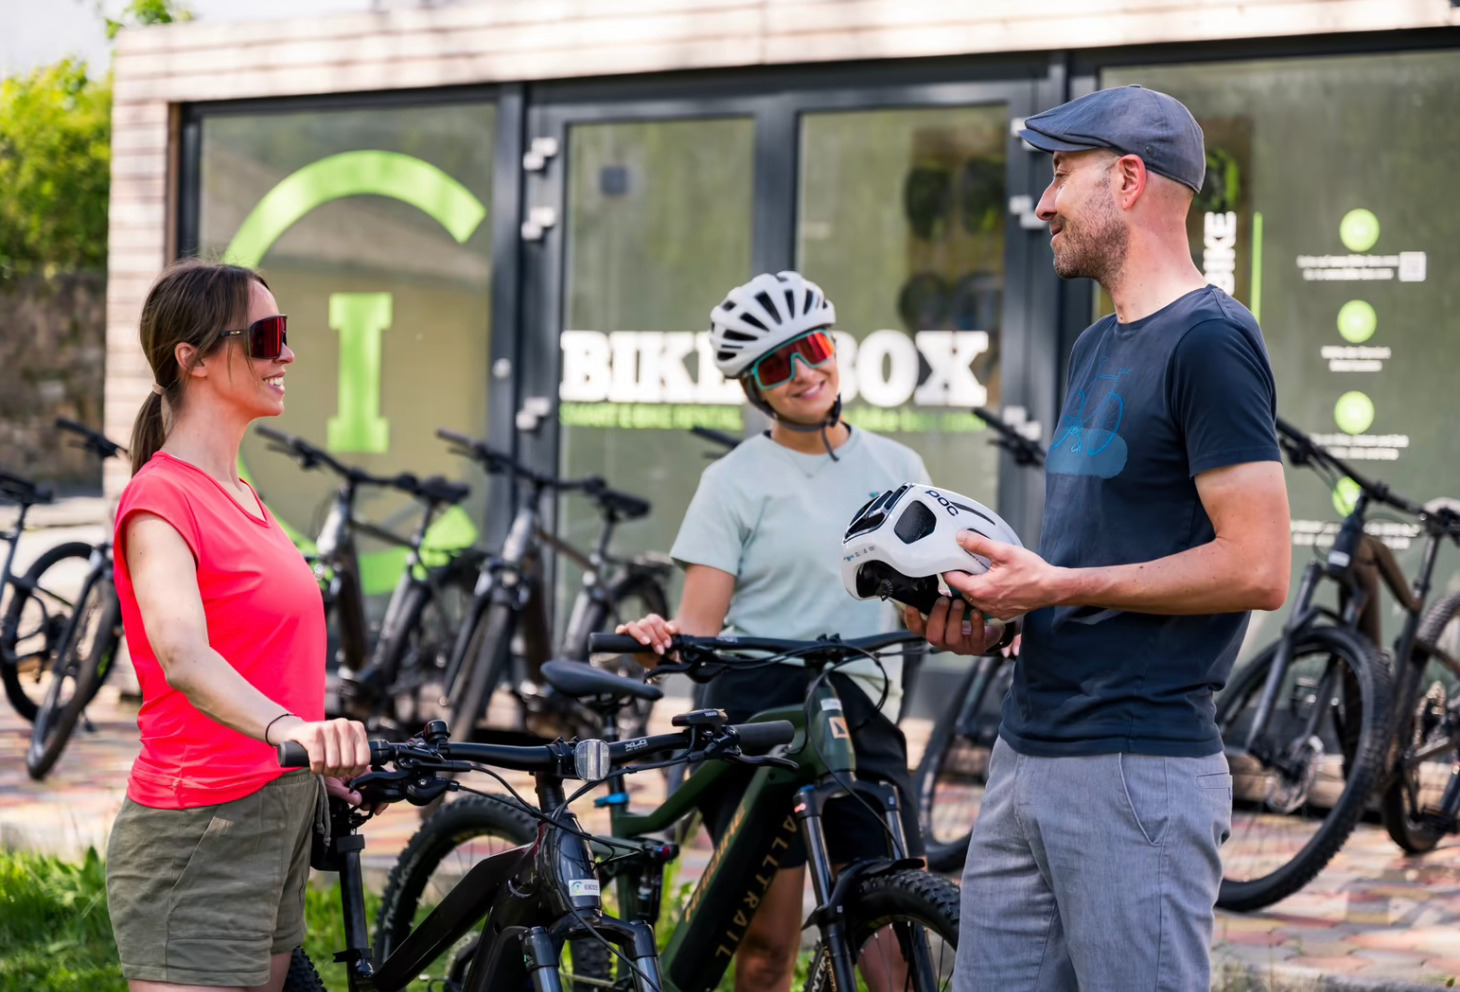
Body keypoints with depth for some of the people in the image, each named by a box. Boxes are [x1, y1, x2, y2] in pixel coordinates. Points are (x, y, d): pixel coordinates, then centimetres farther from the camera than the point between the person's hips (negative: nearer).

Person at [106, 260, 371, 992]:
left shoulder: (240, 499, 15)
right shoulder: (161, 500, -15)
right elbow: (183, 657, -33)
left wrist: (333, 762, 18)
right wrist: (291, 728, -49)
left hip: (278, 821, 9)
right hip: (200, 838, -9)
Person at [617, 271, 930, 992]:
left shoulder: (897, 467, 14)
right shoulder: (736, 481, 3)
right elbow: (699, 627, -3)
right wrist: (658, 638, -25)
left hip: (864, 717, 3)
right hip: (759, 715, -3)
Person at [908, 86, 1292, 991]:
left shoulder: (1208, 341, -12)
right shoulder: (1097, 348, 18)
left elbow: (1257, 569, -19)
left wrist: (1058, 584, -15)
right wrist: (991, 608, 7)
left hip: (1139, 770, -9)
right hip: (1031, 752, 9)